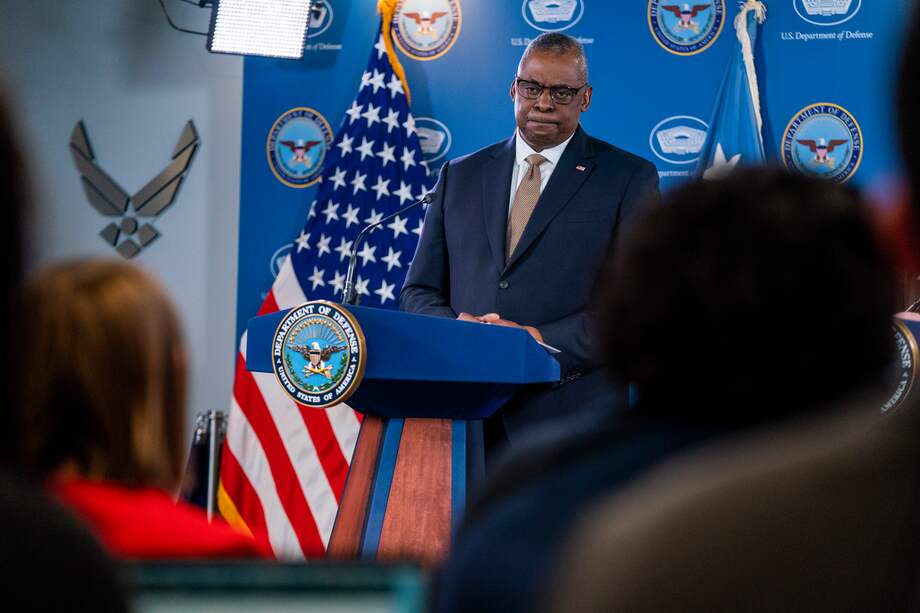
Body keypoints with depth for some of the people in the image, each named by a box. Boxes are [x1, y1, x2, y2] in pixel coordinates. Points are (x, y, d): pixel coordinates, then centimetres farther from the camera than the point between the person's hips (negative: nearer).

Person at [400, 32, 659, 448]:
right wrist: (455, 328, -6)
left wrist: (546, 342, -14)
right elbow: (419, 292, 17)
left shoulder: (628, 178, 6)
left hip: (571, 418, -3)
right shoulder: (460, 176, 18)